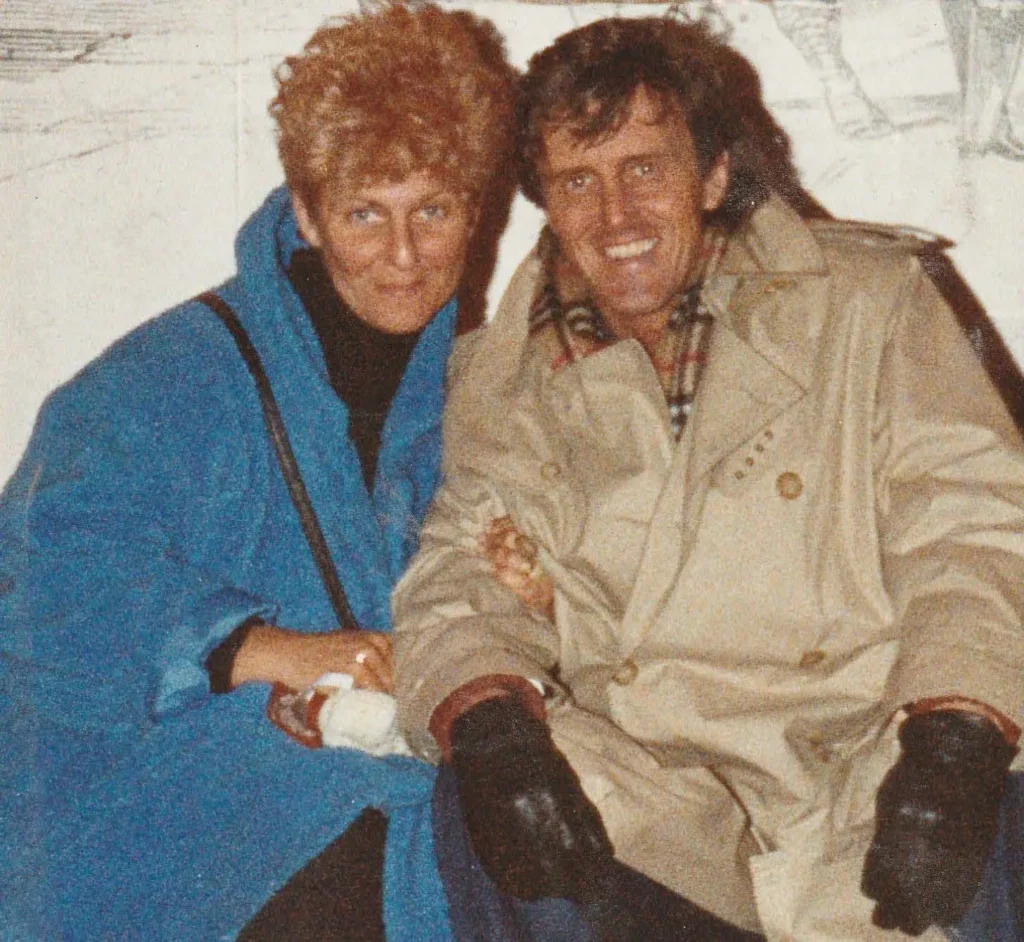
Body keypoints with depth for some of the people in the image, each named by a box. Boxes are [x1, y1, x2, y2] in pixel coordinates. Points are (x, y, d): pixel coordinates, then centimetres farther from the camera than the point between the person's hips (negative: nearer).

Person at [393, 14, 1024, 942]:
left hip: (874, 758, -2)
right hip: (643, 789, 2)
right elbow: (460, 580, 8)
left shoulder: (868, 302, 6)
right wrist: (488, 729, -16)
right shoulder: (510, 377, 14)